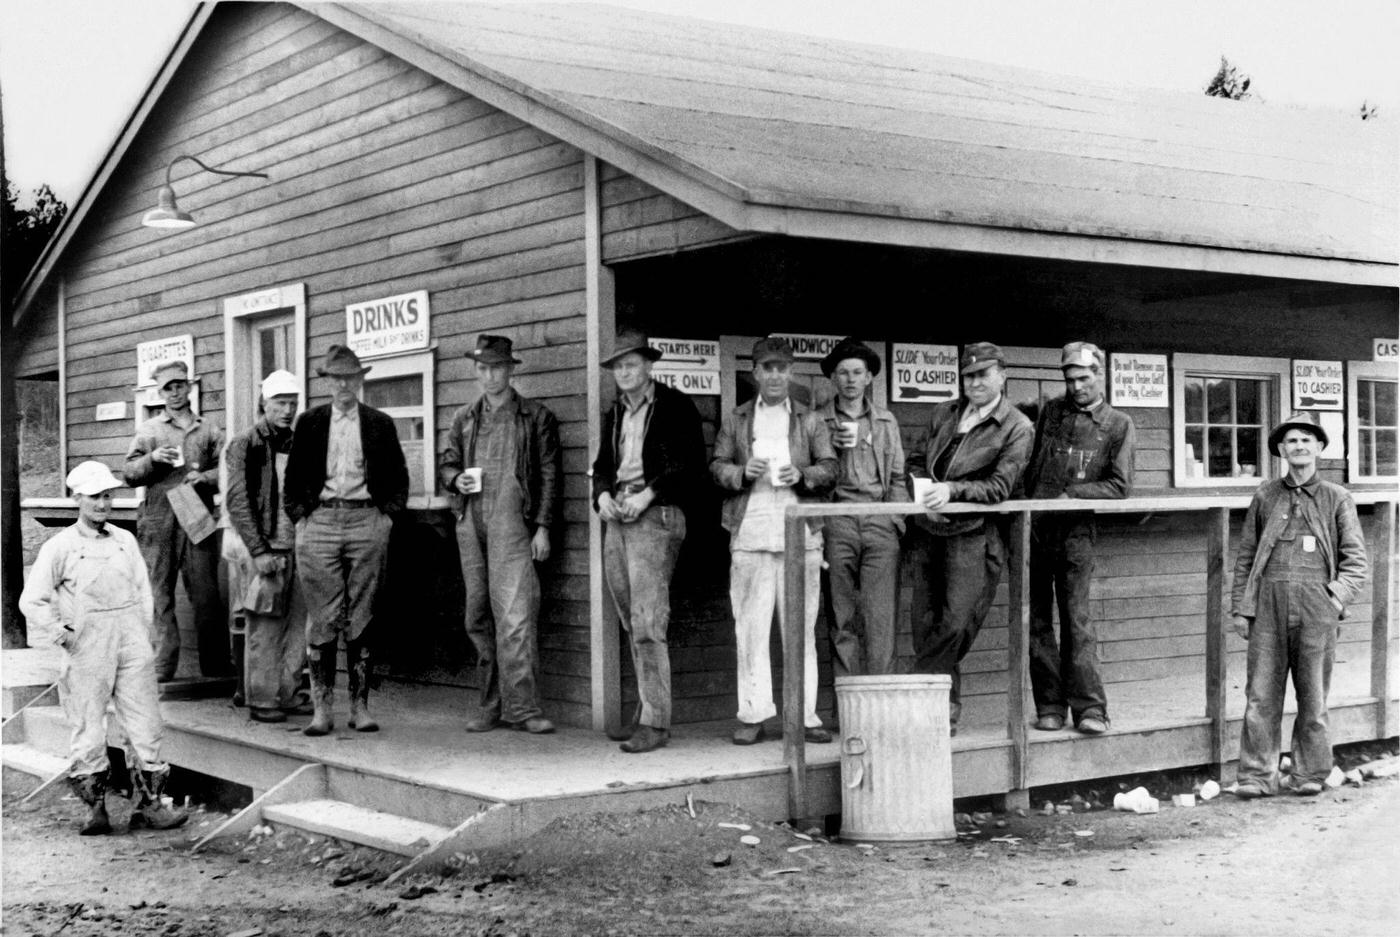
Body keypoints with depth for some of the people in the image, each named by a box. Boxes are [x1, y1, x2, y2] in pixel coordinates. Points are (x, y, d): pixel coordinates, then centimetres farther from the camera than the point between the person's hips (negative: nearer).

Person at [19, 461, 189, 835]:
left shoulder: (125, 541, 11)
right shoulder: (60, 546, 0)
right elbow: (32, 600, 0)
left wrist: (144, 633, 8)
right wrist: (62, 636, -4)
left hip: (132, 644, 3)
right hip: (87, 649, -3)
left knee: (145, 725, 1)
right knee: (88, 729, 0)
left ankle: (149, 804, 7)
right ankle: (95, 807, 11)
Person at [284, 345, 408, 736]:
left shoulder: (380, 424, 9)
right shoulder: (309, 422, 9)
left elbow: (399, 478, 13)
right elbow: (293, 477, 12)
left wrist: (387, 514, 2)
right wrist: (300, 517, 3)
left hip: (367, 519, 0)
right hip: (319, 519, 0)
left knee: (361, 618, 2)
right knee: (322, 618, -3)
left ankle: (360, 706, 7)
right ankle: (321, 708, 1)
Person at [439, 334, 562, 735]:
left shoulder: (536, 417, 5)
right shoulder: (464, 419, 17)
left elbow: (550, 474, 3)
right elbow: (446, 462, 23)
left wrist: (542, 527, -5)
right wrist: (456, 479, -1)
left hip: (513, 523, -4)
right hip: (471, 525, 5)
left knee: (514, 613, -13)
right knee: (478, 616, 6)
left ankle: (522, 706, -11)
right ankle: (490, 705, 13)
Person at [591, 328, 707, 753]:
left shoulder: (675, 406, -2)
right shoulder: (614, 414, 19)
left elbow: (693, 464, -8)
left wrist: (648, 494, -16)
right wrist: (603, 495, 2)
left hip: (656, 515, -7)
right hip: (617, 518, 7)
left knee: (647, 623, -14)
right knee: (632, 624, 10)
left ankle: (656, 722, -12)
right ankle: (646, 711, 18)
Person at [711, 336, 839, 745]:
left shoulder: (810, 421, 14)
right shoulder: (735, 420, 14)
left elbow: (829, 470, 8)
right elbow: (717, 466, 10)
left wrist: (802, 475, -12)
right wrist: (743, 472, -9)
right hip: (750, 535, 0)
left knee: (801, 628, 1)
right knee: (750, 627, -2)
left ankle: (805, 715, 5)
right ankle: (753, 714, 3)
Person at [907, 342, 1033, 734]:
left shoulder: (1017, 428, -2)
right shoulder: (943, 414, 15)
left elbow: (1000, 486, -10)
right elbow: (916, 462, 18)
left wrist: (952, 489, -21)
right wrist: (926, 496, -1)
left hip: (973, 535, -5)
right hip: (931, 528, 6)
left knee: (955, 625, -12)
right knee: (926, 625, 6)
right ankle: (945, 712, 17)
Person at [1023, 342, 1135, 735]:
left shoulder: (1118, 424, 7)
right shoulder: (1050, 411, 16)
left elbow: (1119, 486, 1)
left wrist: (1071, 493, -8)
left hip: (1075, 528, -3)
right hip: (1034, 523, 3)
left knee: (1077, 615, -11)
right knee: (1037, 618, 1)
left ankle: (1088, 707, -10)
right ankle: (1050, 705, 6)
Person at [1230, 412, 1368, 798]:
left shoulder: (1337, 499, 9)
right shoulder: (1265, 496, 12)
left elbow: (1356, 559, 7)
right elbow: (1245, 556, 13)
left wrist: (1338, 597, -7)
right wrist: (1240, 608, 7)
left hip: (1316, 606, -1)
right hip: (1268, 603, 1)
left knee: (1313, 696, 5)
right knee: (1261, 694, -2)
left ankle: (1311, 775, 15)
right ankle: (1258, 776, 2)